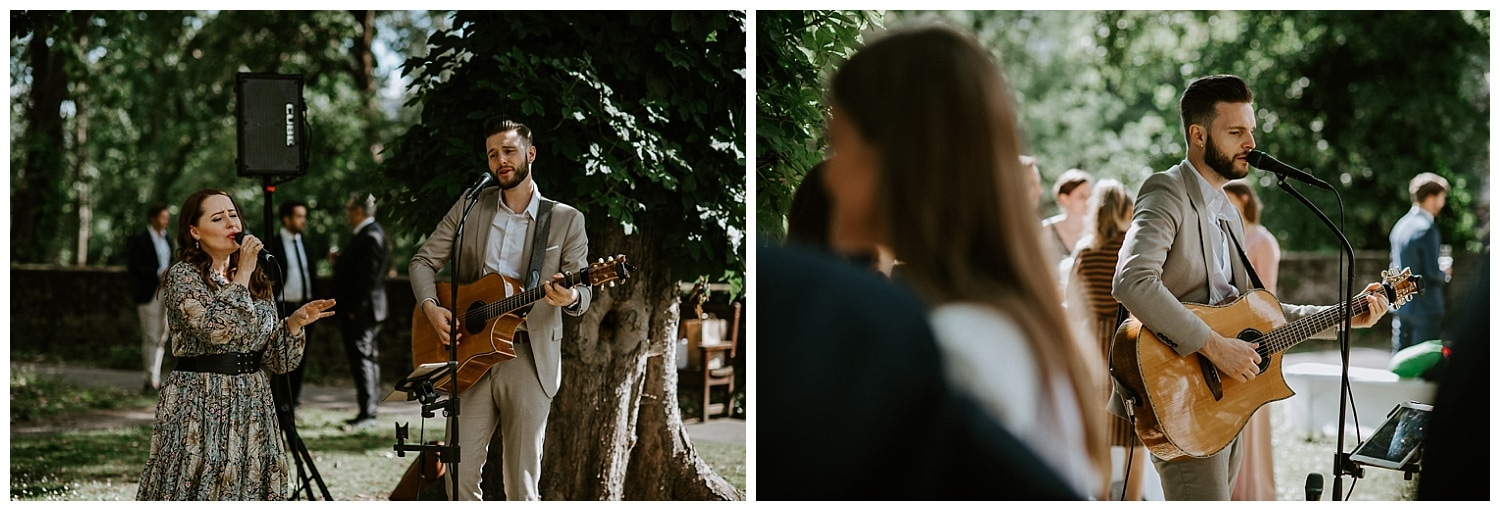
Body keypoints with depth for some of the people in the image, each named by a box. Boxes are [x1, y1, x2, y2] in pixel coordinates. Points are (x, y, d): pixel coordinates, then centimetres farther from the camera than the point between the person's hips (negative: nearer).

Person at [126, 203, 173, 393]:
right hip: (148, 293, -7)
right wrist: (158, 273, -18)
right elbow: (133, 267, -12)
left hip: (165, 292, 7)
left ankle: (154, 378, 8)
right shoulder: (139, 240, -5)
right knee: (151, 338, -6)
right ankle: (152, 380, -4)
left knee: (162, 337, 4)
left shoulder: (166, 240, 17)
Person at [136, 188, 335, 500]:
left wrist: (296, 321, -6)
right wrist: (242, 275, -15)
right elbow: (219, 329, -23)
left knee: (250, 490, 4)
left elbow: (277, 361, 11)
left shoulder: (255, 281, 13)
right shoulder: (183, 276, -5)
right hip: (199, 406, -6)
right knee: (198, 490, -4)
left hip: (252, 406, 6)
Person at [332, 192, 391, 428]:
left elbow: (369, 275, -22)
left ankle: (367, 413, -9)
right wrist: (339, 262, 9)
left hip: (361, 311, -11)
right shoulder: (368, 234, 16)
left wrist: (356, 309, -22)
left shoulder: (370, 236, -16)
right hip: (360, 310, 11)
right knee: (366, 358, 13)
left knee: (362, 358, -10)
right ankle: (369, 410, 19)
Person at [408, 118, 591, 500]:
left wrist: (569, 298, -24)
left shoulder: (566, 220, 4)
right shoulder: (470, 207, 10)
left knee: (522, 481, -1)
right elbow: (423, 261, 13)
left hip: (530, 360, -2)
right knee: (460, 471, -3)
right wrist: (431, 307, -7)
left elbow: (581, 293, 1)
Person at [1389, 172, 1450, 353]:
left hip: (1401, 305, 8)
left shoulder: (1400, 225, 9)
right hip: (1425, 309, -8)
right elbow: (1432, 274, -18)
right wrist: (1445, 274, 2)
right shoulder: (1427, 229, -17)